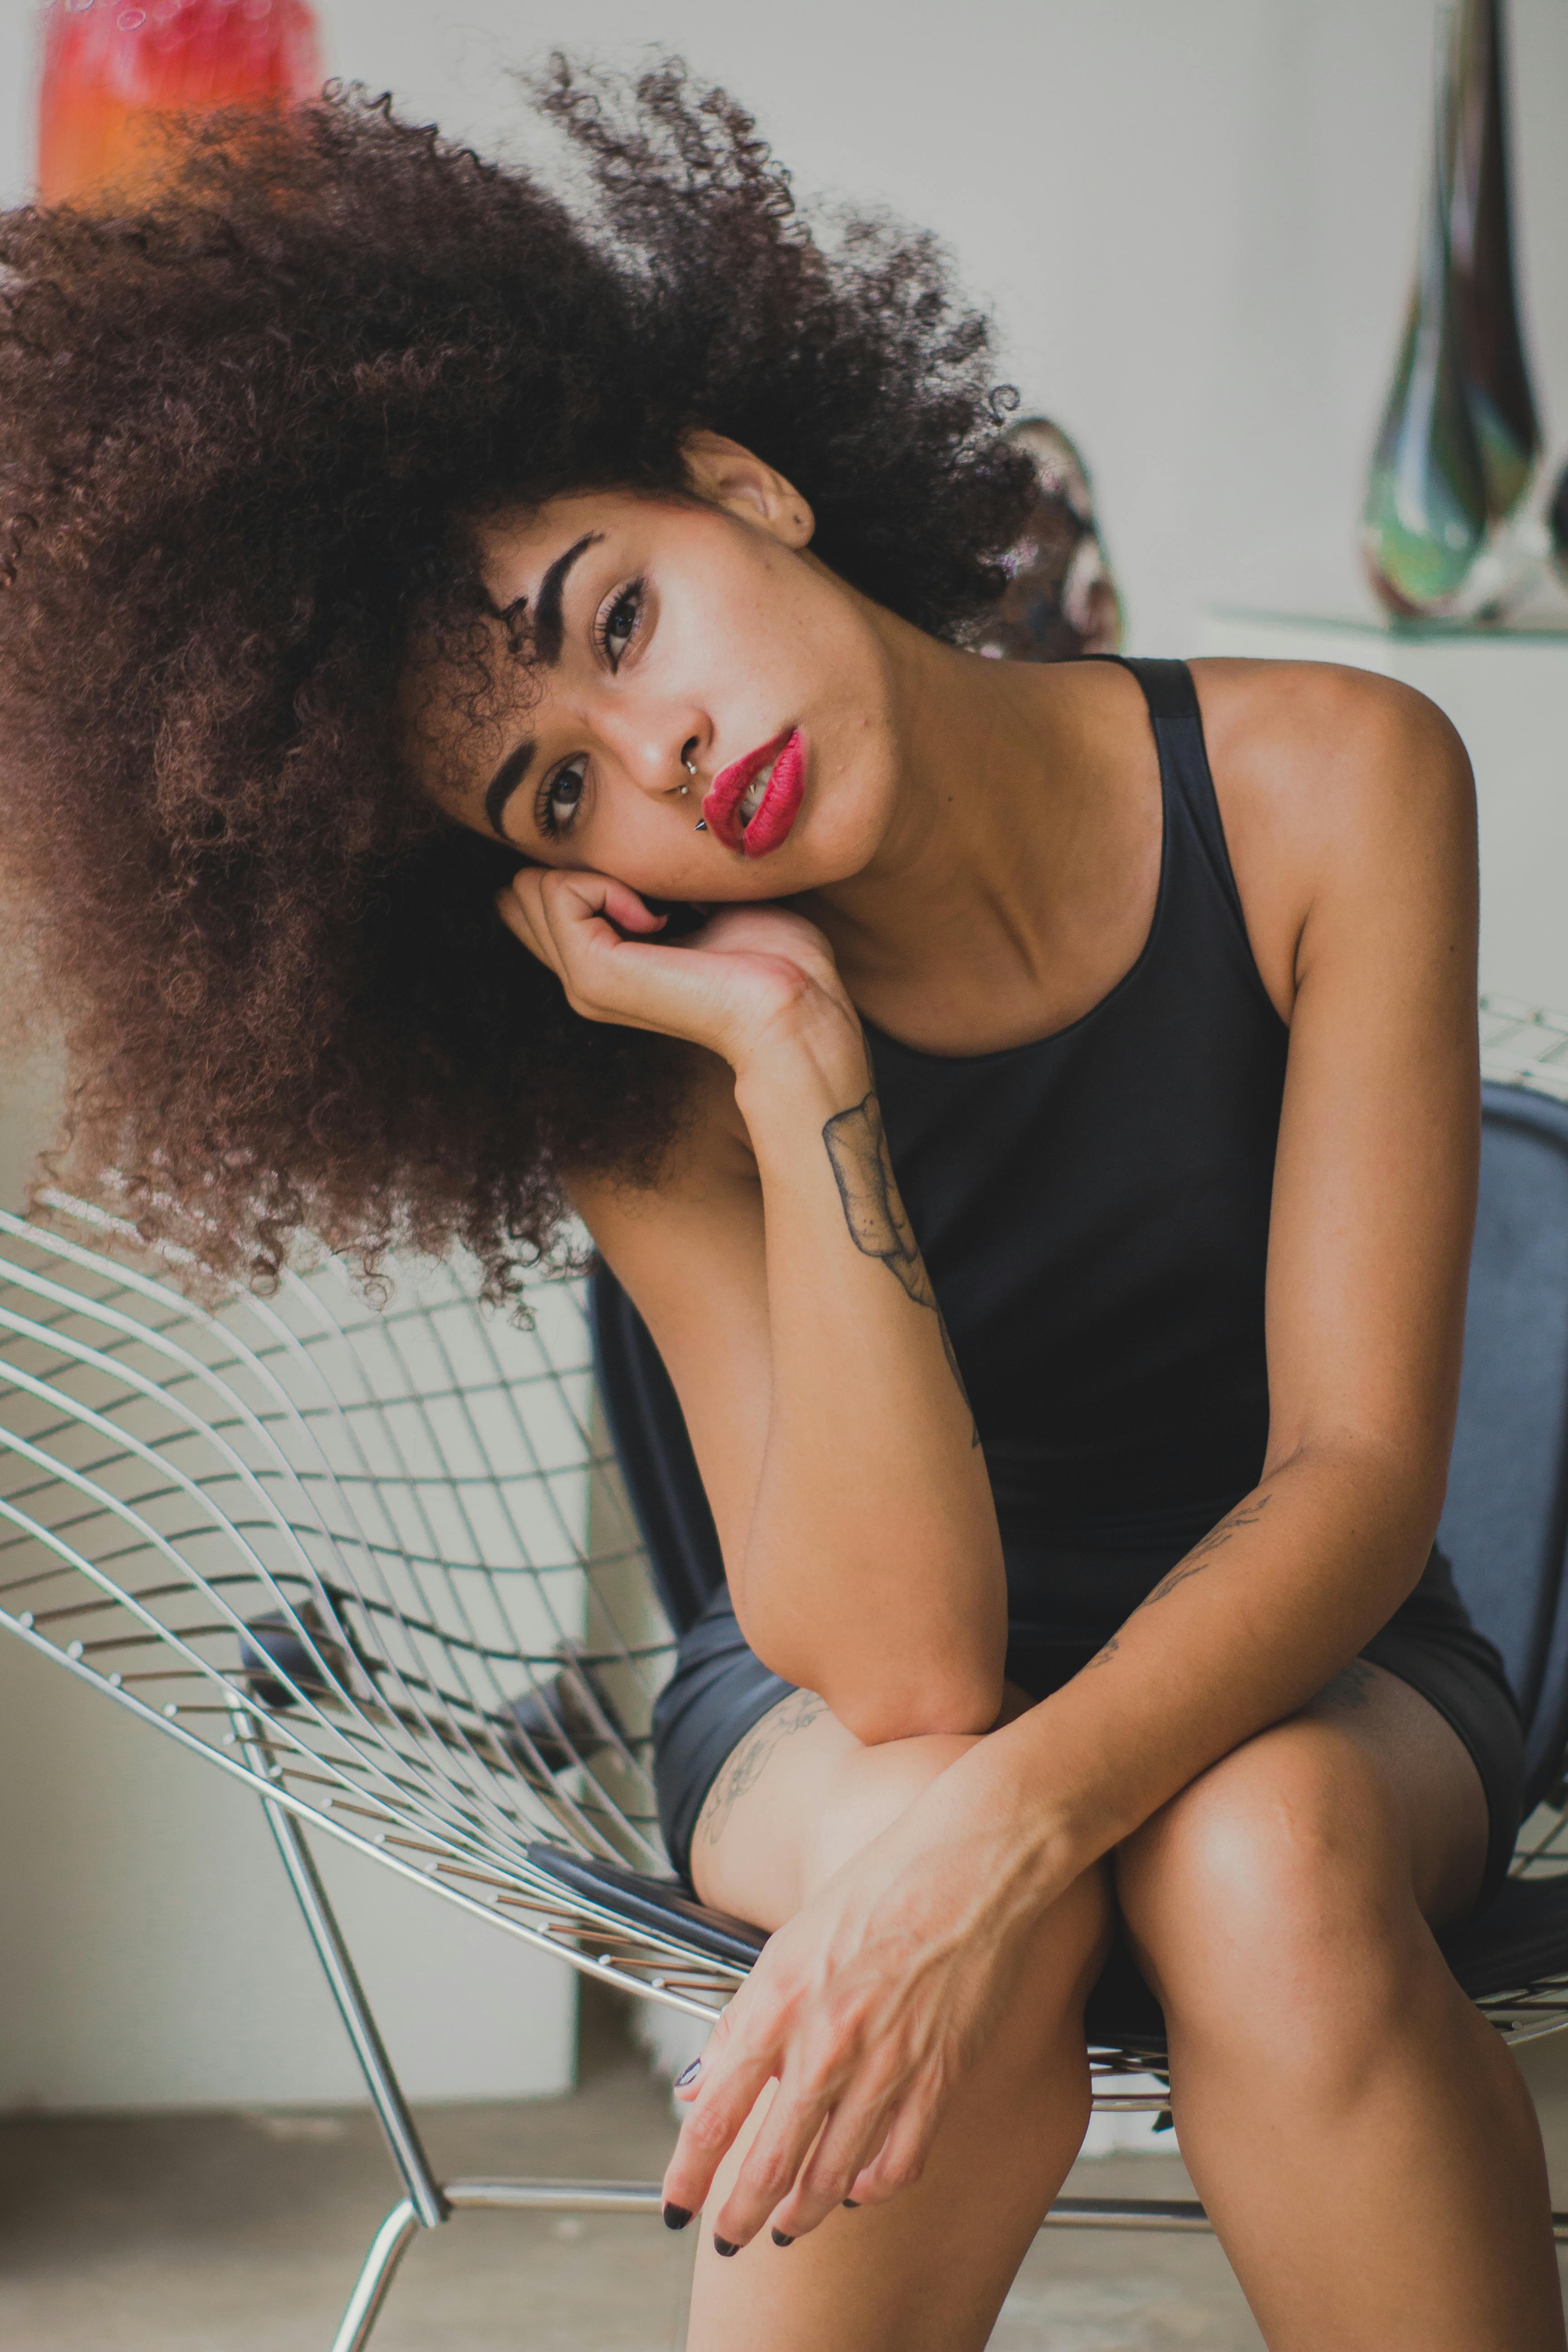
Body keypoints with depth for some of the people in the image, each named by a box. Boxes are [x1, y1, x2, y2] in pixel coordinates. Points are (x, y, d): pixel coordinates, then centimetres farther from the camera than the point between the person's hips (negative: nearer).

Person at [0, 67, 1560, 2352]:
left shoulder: (1324, 783, -18)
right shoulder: (652, 1067, -18)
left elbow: (1358, 1465, -22)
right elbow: (902, 1664, -28)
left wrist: (1013, 1818, -39)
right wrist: (797, 1063, -33)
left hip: (1297, 1659, 1)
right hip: (837, 1702, 0)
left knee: (1262, 1863, -34)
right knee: (959, 1913, -35)